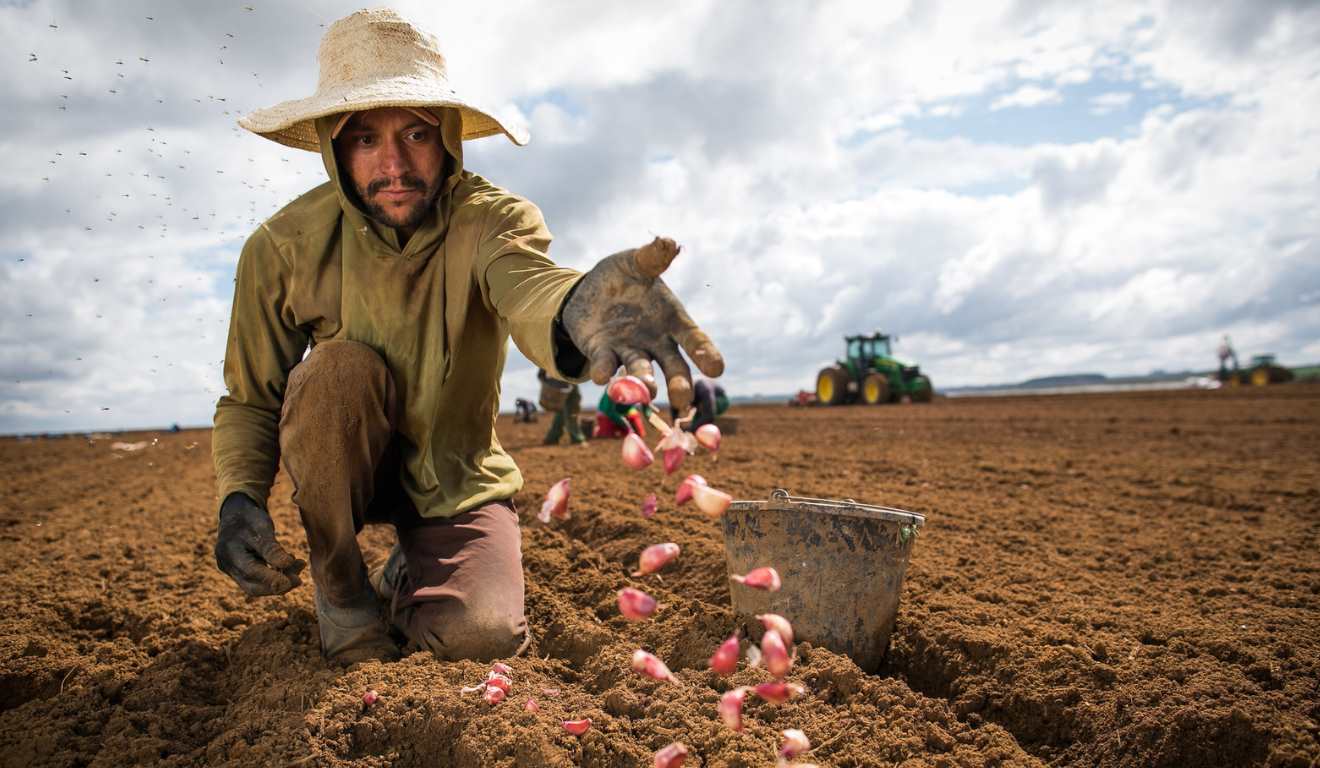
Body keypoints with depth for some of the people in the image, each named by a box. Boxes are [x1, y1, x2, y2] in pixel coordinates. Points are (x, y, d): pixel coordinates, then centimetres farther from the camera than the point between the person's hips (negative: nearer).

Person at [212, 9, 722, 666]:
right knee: (341, 366, -31)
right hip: (342, 468, 1)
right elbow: (247, 400, -7)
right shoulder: (285, 246, -17)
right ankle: (340, 587, -9)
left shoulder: (493, 219, -21)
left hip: (457, 478, 0)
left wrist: (571, 309, -71)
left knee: (482, 632, -23)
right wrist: (239, 496, -26)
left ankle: (405, 579, 16)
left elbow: (525, 287, -46)